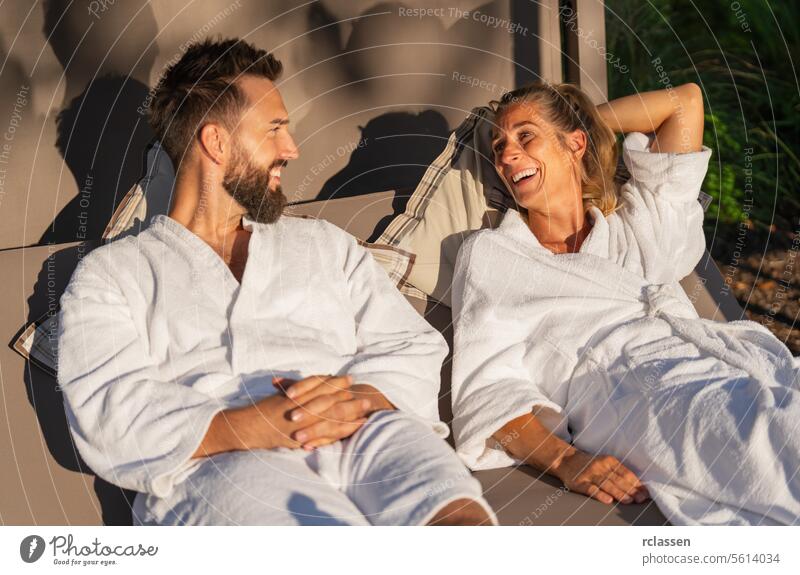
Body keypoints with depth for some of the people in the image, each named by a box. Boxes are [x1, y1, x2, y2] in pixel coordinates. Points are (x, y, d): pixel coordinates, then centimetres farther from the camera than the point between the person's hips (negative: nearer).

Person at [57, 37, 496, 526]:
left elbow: (413, 348, 17)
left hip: (361, 438, 3)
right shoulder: (109, 275, 18)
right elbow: (109, 410, 0)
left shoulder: (325, 245, 28)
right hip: (214, 467, -2)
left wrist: (360, 398, -9)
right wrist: (255, 426, -17)